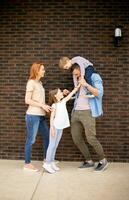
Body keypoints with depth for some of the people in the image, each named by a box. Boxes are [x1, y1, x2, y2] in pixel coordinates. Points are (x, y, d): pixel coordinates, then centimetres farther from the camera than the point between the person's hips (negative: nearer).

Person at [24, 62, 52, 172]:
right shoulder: (31, 82, -10)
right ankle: (27, 164, 12)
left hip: (41, 115, 9)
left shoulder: (39, 82, 14)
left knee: (47, 136, 16)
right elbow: (27, 100, -14)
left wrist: (46, 107, 6)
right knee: (31, 140, 0)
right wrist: (42, 105, -15)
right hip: (33, 115, -9)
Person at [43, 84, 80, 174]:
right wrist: (52, 128, -16)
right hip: (55, 127, -7)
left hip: (61, 127, 7)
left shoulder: (63, 101, 9)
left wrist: (79, 85, 8)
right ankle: (47, 163, 4)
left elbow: (72, 93, 10)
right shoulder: (54, 105, -9)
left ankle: (52, 162, 19)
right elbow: (52, 117, -11)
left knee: (55, 145, 11)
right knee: (52, 145, -3)